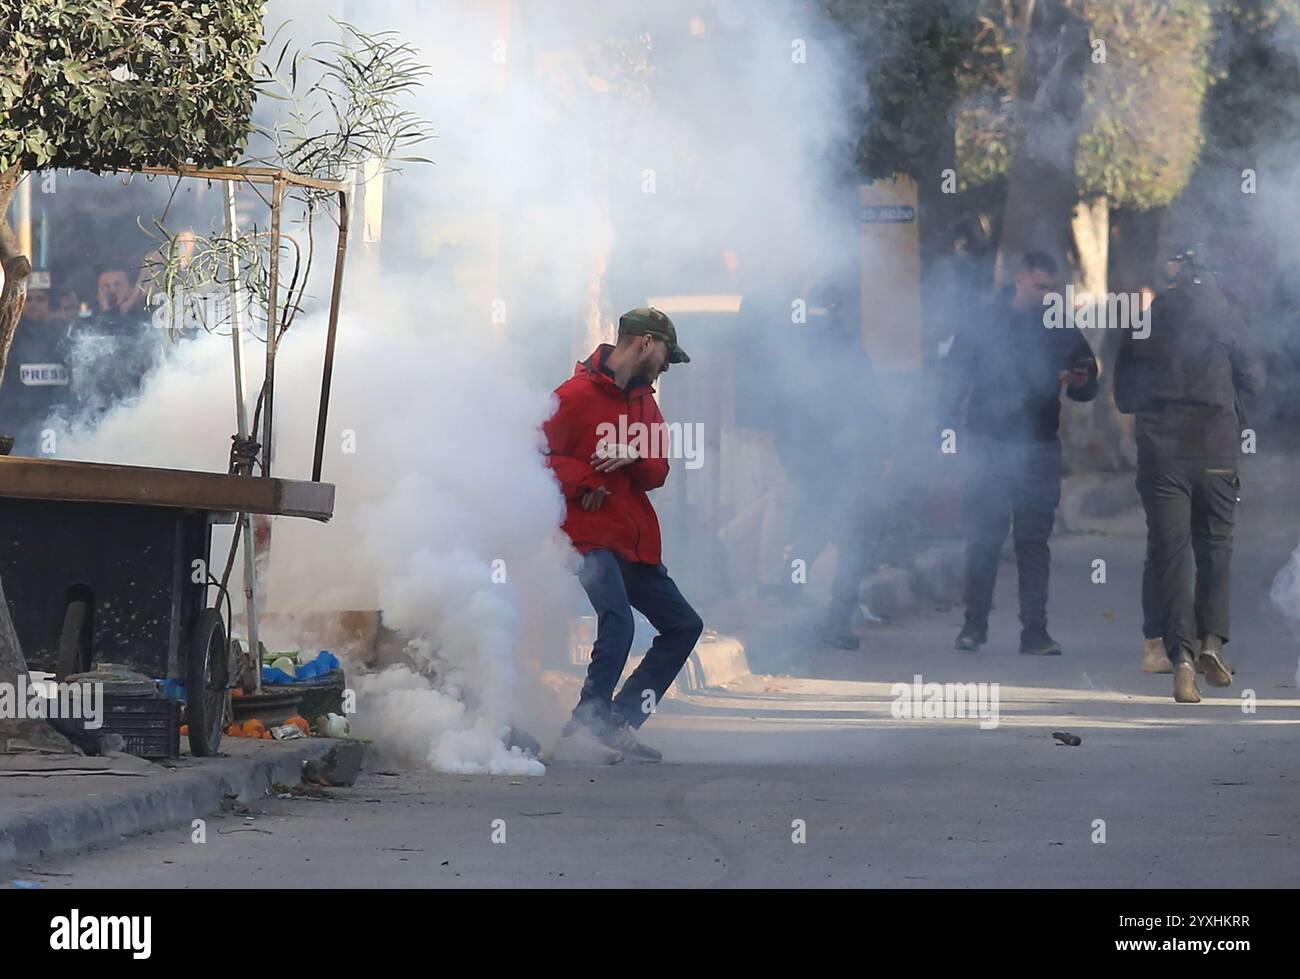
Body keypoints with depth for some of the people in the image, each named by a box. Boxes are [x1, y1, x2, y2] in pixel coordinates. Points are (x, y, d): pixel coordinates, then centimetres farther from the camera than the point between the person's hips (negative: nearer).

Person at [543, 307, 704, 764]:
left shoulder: (643, 400, 18)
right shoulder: (578, 395, -7)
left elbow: (657, 473, 12)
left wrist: (636, 455, -9)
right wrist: (583, 483, -19)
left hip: (637, 543, 9)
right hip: (591, 537, -9)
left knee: (683, 626, 10)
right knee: (618, 622, -27)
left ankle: (616, 725, 10)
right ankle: (582, 732, -23)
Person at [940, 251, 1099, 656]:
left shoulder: (1062, 331, 8)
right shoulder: (983, 325, 2)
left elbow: (1088, 389, 16)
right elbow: (954, 380, 3)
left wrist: (1080, 383, -8)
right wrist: (949, 430, -7)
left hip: (1039, 451, 2)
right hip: (988, 448, -2)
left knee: (1034, 542, 1)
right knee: (983, 539, 0)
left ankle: (1035, 630, 2)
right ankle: (974, 625, 8)